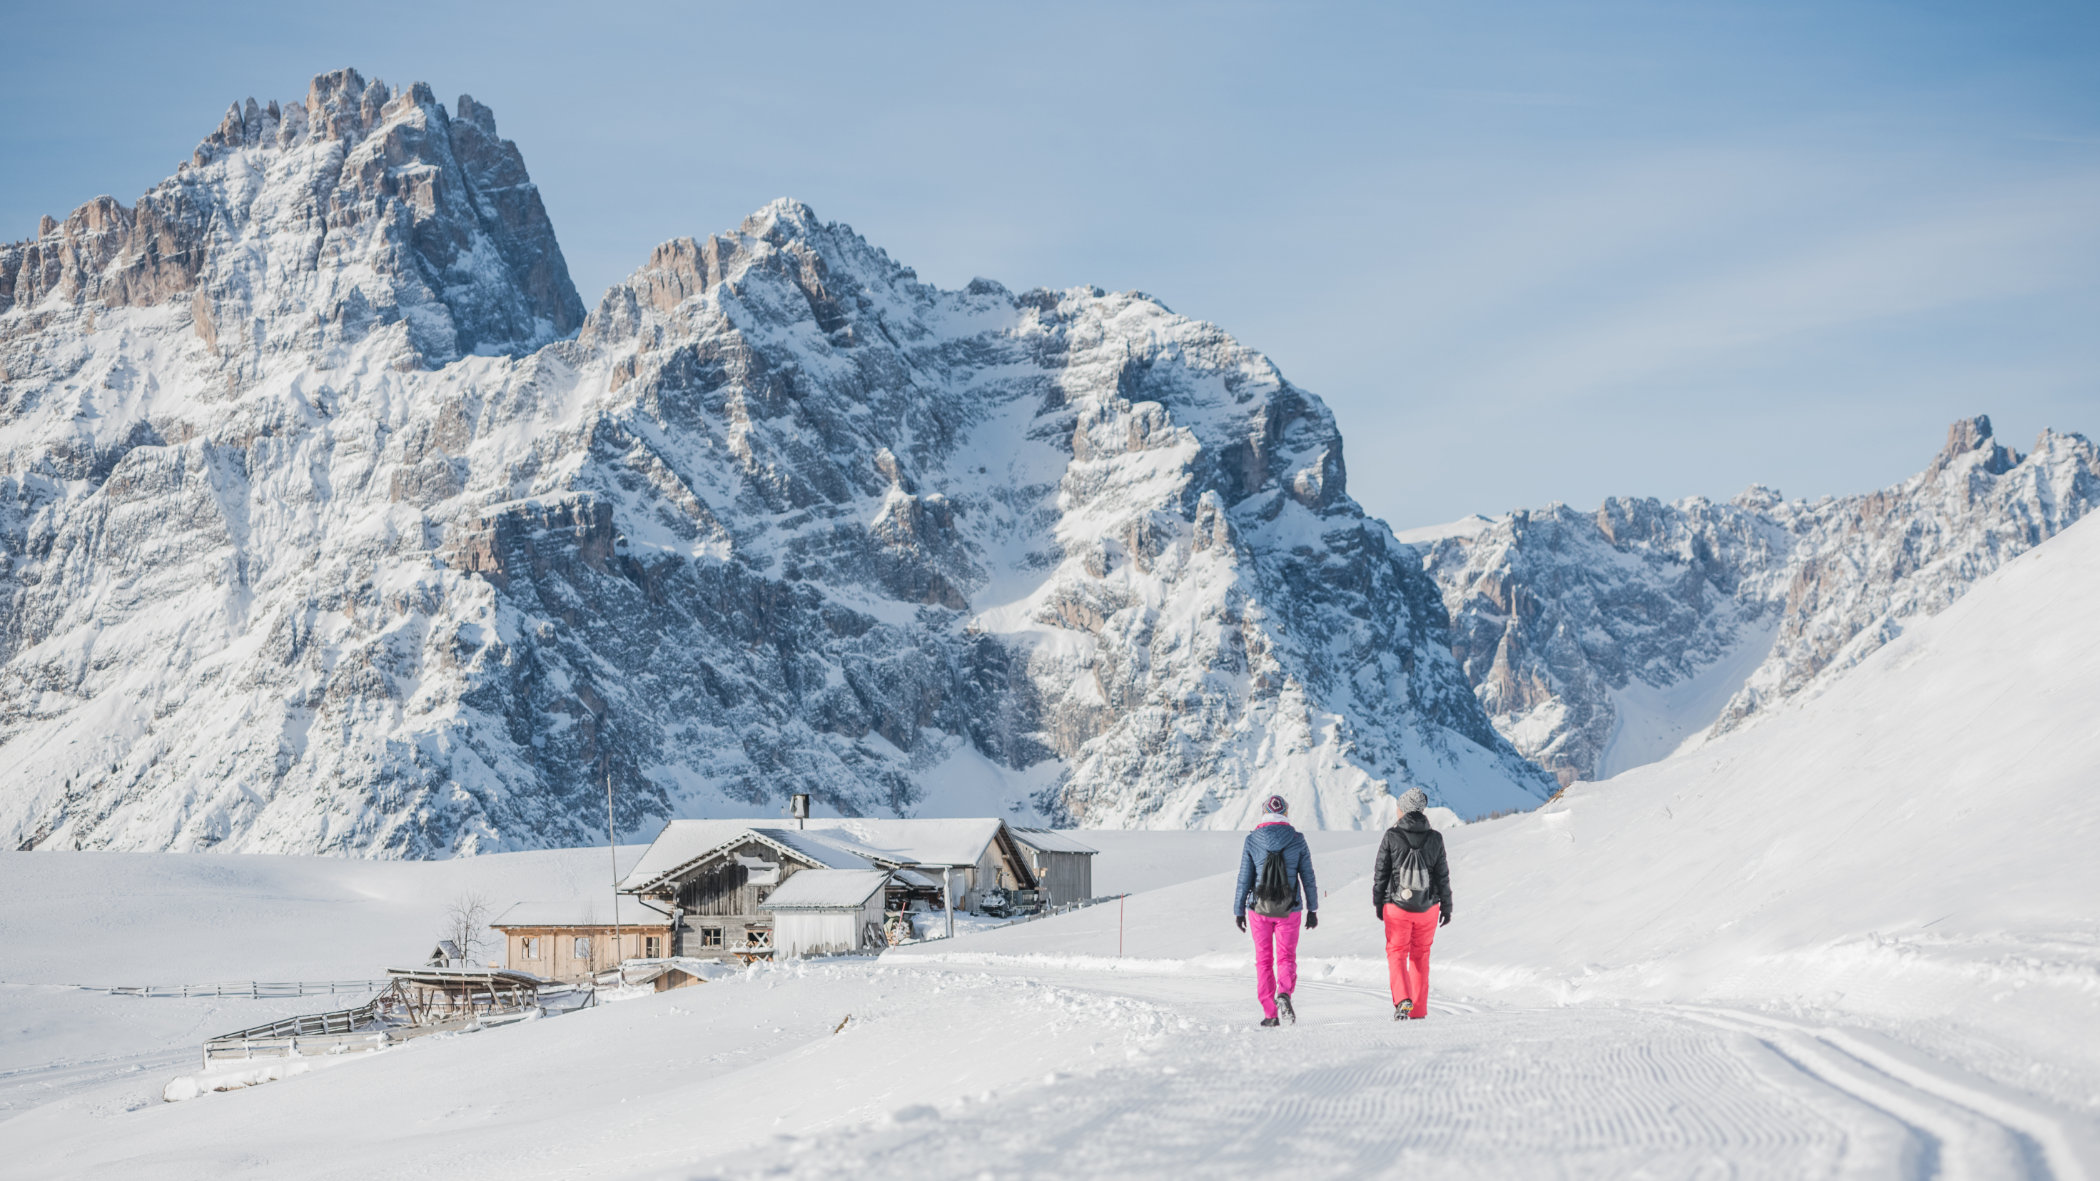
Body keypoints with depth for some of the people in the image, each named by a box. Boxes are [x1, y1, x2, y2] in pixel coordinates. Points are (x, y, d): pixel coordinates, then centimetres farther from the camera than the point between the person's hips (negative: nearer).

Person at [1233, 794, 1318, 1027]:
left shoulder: (1252, 840, -4)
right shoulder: (1297, 840, -3)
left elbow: (1244, 879, -2)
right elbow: (1308, 878, 2)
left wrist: (1238, 910, 6)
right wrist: (1312, 909, 10)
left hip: (1260, 909, 0)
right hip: (1288, 910, 0)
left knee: (1264, 960, 9)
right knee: (1286, 957, 8)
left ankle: (1270, 1015, 8)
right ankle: (1284, 994, -21)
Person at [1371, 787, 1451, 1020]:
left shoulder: (1392, 836, -9)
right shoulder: (1434, 838, -3)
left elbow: (1381, 873, -3)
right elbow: (1442, 876, 2)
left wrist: (1378, 902, 9)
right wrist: (1447, 906, 11)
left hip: (1397, 907, -2)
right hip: (1428, 907, 2)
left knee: (1396, 954, 9)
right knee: (1421, 957, 14)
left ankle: (1402, 999, -14)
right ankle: (1419, 1010, 15)